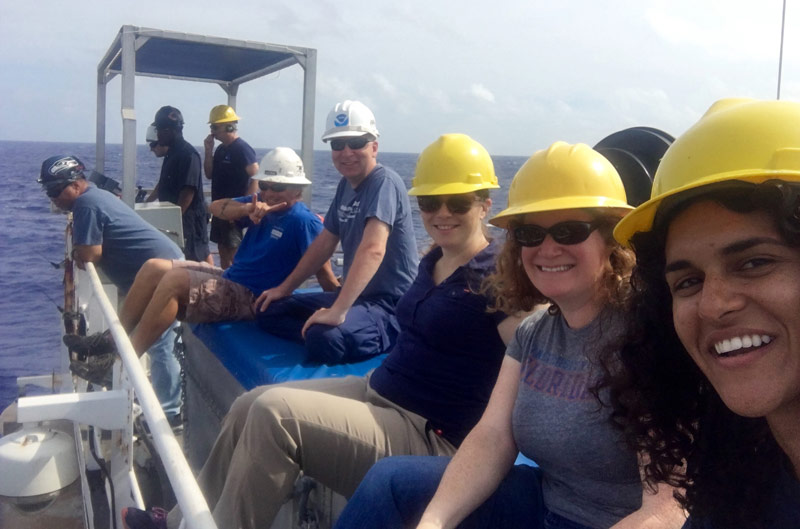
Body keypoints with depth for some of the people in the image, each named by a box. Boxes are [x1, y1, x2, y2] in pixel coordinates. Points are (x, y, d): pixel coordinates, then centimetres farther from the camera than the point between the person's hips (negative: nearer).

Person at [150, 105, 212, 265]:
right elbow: (164, 183, 24)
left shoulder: (188, 154, -16)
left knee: (199, 257, -4)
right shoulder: (171, 153, 13)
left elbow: (188, 192, -23)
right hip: (174, 215, 9)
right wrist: (147, 203, 22)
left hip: (189, 216, -9)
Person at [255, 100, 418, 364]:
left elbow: (373, 249, -32)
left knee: (325, 338, -37)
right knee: (270, 312, 7)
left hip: (390, 305, -9)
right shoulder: (346, 185, 11)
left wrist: (338, 311, -39)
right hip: (355, 295, 9)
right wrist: (285, 288, 18)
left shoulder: (384, 182, -18)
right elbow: (324, 244, 18)